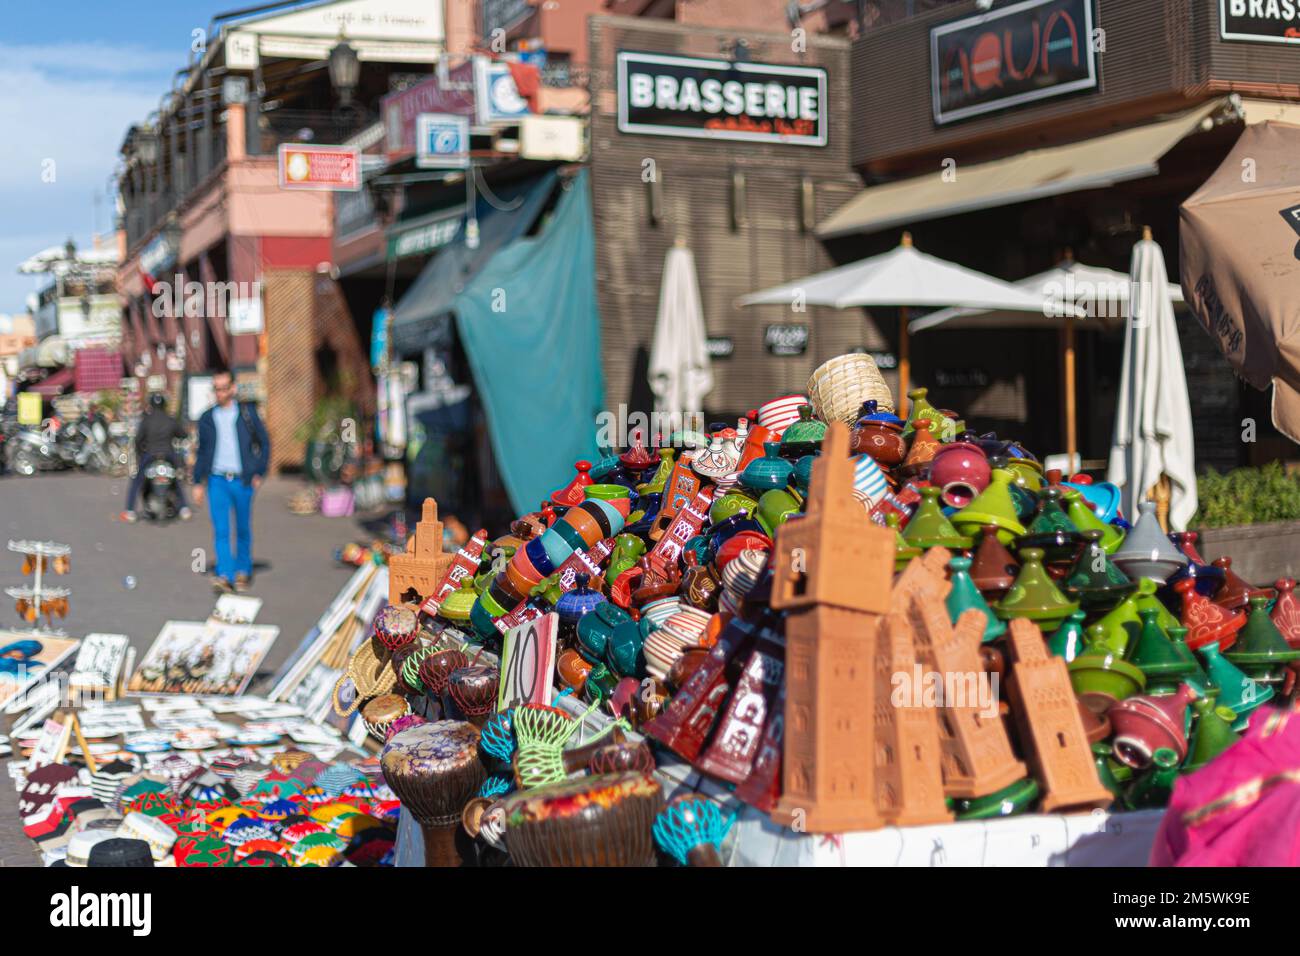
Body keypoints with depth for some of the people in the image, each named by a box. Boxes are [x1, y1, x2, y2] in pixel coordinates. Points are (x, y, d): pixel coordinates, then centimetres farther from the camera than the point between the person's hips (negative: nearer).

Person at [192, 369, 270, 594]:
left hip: (242, 480, -1)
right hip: (217, 481, 1)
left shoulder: (247, 413, 3)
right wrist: (198, 482, 12)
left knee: (243, 530, 8)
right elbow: (202, 452, 16)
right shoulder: (207, 419, 9)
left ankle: (243, 571, 22)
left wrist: (259, 473, 0)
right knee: (220, 531, -9)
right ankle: (226, 576, -13)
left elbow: (264, 443, 7)